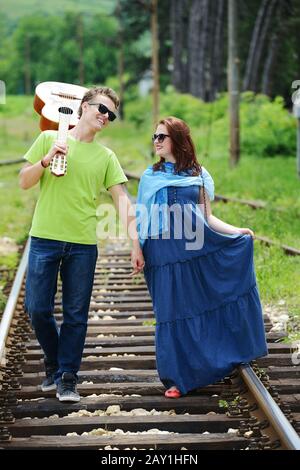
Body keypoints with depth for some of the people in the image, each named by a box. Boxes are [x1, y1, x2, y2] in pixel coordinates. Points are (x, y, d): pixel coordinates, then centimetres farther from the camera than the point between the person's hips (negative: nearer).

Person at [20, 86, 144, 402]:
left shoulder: (106, 157, 8)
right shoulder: (49, 139, 5)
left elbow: (122, 201, 3)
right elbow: (24, 182, 5)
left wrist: (135, 244, -5)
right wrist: (47, 160, -13)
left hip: (83, 245, 1)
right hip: (45, 239, -1)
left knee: (76, 315, 3)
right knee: (37, 308, 0)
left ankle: (67, 378, 12)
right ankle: (54, 363, 24)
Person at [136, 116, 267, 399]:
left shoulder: (198, 175, 10)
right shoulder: (150, 177, 10)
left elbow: (207, 218, 9)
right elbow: (144, 218, 9)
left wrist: (236, 231, -4)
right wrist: (137, 251, -1)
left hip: (197, 251, 1)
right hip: (165, 256, 0)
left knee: (205, 307, 1)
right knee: (171, 314, 1)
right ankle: (176, 379, 9)